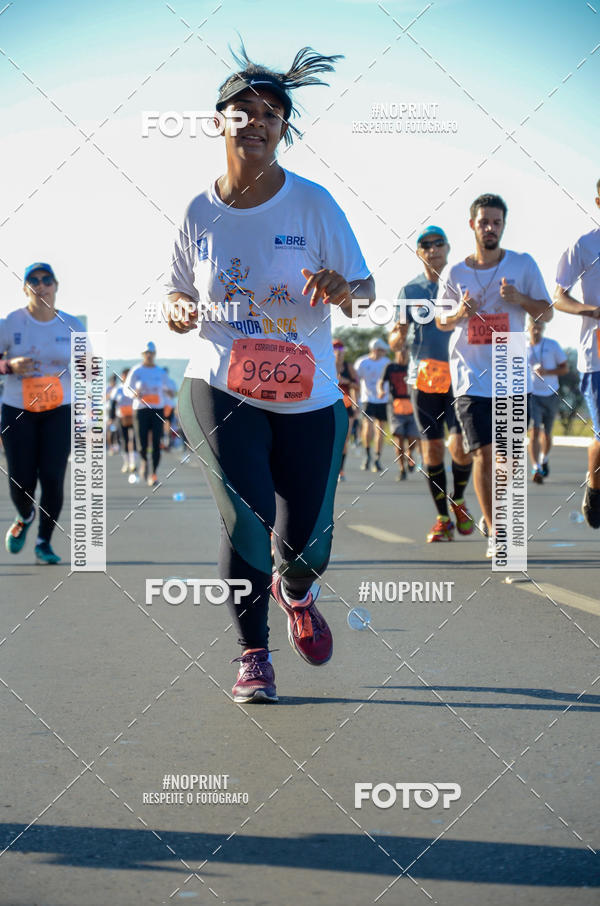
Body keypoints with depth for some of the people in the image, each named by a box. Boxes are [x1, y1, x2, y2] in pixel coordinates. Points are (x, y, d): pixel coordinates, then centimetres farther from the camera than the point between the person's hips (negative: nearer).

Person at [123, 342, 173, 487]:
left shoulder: (160, 372, 10)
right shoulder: (136, 371, 3)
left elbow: (168, 388, 18)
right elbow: (126, 388, 1)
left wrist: (169, 393, -6)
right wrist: (134, 394, -21)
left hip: (158, 410, 1)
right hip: (141, 409, -1)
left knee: (156, 443, -7)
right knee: (142, 444, -5)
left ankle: (154, 474, -2)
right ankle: (144, 461, 28)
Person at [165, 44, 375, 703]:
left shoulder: (314, 204, -2)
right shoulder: (200, 212, 2)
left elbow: (367, 290, 0)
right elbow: (178, 297, 14)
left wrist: (340, 287, -24)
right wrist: (180, 311, -10)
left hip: (308, 398, 0)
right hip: (220, 389, 0)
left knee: (305, 545, 2)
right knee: (247, 519, -18)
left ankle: (295, 592, 41)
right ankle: (253, 655, 3)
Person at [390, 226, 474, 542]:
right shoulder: (410, 290, 8)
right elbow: (396, 339, 7)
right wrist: (397, 335, -16)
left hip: (460, 374, -1)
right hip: (423, 375, 1)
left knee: (460, 447, -13)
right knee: (432, 449, 0)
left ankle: (458, 501, 16)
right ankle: (442, 519, 13)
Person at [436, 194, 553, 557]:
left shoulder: (523, 265, 2)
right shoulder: (456, 273, 2)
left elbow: (547, 312, 5)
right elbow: (441, 322, 12)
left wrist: (520, 298, -15)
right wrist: (460, 313, -10)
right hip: (471, 375, -1)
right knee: (484, 453, -11)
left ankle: (496, 514, 32)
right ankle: (495, 533, -3)